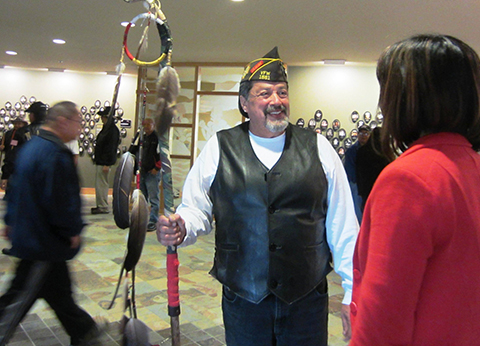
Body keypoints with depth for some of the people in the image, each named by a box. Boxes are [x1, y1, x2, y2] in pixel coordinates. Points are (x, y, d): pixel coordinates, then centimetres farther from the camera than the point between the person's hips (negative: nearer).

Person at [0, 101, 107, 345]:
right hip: (44, 240, -10)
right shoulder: (55, 154, -23)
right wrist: (73, 230, -14)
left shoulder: (30, 146, 10)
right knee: (20, 298, 5)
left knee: (59, 289, 18)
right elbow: (60, 200, -25)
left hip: (28, 232, 10)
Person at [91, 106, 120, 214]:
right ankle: (100, 205, 23)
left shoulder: (113, 130, -16)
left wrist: (107, 164, -22)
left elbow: (111, 148, -21)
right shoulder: (106, 128, 16)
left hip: (105, 162, -10)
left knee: (102, 185, -6)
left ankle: (103, 207, 1)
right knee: (100, 184, 15)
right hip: (100, 161, 10)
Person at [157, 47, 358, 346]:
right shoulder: (219, 148, -1)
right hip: (242, 298, 0)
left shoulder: (318, 148, -1)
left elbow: (343, 225, 0)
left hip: (307, 301, 0)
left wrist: (352, 292, 1)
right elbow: (196, 209, 4)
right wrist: (181, 228, -19)